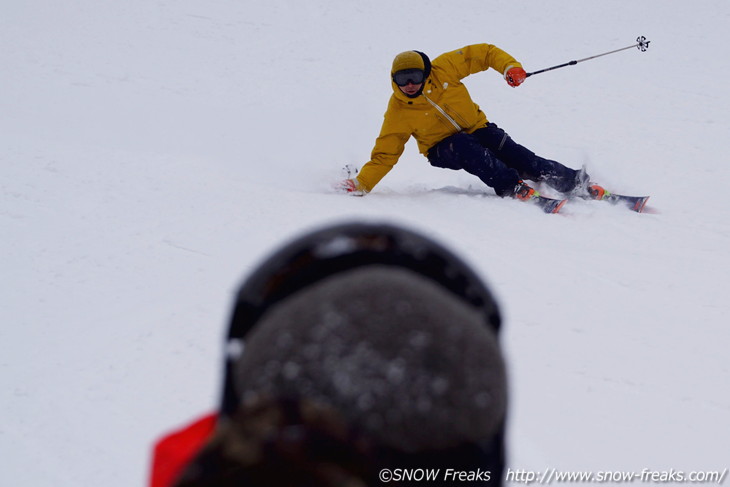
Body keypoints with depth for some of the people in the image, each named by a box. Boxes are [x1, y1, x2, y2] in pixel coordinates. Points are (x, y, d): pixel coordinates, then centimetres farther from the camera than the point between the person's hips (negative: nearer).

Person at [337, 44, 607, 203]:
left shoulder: (443, 69, -15)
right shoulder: (398, 114, -15)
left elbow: (483, 53, -8)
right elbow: (385, 155, -10)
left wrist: (509, 66, -24)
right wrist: (360, 184, -21)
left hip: (477, 128, 1)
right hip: (443, 149, -1)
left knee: (516, 156, -22)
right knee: (465, 145, -37)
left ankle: (576, 183, -18)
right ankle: (512, 187, -42)